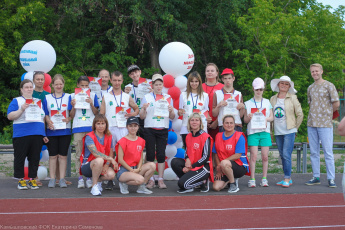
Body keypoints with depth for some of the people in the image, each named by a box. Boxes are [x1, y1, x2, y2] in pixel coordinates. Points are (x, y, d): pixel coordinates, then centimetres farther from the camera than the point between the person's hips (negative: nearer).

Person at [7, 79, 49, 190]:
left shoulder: (38, 101, 20)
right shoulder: (16, 101, 6)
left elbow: (43, 119, 23)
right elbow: (10, 116, -4)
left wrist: (44, 135, 17)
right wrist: (21, 109, -17)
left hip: (37, 135, 4)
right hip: (21, 135, -4)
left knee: (35, 158, 4)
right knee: (20, 158, -1)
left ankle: (32, 179, 11)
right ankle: (21, 180, 7)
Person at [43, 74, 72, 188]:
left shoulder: (68, 97, 7)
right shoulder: (47, 98, 9)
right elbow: (45, 114, 8)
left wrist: (69, 119, -15)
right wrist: (48, 121, -11)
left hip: (65, 130, -1)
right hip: (51, 130, 1)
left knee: (63, 155, 0)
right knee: (52, 155, 2)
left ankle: (62, 179, 6)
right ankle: (52, 179, 8)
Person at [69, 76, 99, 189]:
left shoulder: (93, 95, 9)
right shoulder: (73, 96, 10)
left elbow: (96, 113, 6)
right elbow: (71, 116, 10)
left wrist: (91, 104, -9)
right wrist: (73, 106, -7)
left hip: (91, 128, 0)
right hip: (77, 128, 0)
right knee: (79, 154, -1)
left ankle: (89, 178, 4)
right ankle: (80, 178, 3)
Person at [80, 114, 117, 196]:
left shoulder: (108, 137, 6)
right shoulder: (89, 137, -13)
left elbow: (111, 154, 4)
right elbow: (95, 153, -26)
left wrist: (106, 166, -14)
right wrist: (111, 159, -28)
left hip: (103, 166, 5)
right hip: (87, 166, -5)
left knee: (111, 174, -28)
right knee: (99, 160, -39)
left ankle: (98, 180, 10)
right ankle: (94, 186, -20)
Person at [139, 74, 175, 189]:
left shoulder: (168, 98, 11)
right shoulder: (147, 97, 5)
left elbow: (172, 117, 11)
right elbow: (142, 116, 4)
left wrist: (171, 111, -9)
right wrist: (144, 109, -15)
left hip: (163, 130, 1)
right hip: (149, 129, -1)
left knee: (161, 154, -1)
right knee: (150, 154, -2)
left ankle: (160, 179, 5)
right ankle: (150, 180, 4)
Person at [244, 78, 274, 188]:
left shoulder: (267, 102, 13)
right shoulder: (248, 103, 8)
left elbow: (271, 117, 13)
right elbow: (245, 120, 8)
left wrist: (266, 119, -8)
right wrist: (248, 118, -14)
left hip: (265, 131, 2)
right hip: (253, 132, -2)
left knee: (265, 156, -1)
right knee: (253, 156, -9)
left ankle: (264, 179, 8)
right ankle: (252, 179, -5)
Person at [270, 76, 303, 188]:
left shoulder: (292, 98, -2)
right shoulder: (273, 99, 9)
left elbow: (300, 114, 2)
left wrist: (295, 127, 5)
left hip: (289, 132, -4)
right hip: (278, 132, 5)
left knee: (286, 154, -12)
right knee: (282, 156, 7)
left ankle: (287, 179, -7)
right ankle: (288, 179, 14)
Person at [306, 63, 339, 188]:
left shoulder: (329, 86, -3)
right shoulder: (310, 88, 15)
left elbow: (336, 104, -6)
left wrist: (327, 113, 6)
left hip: (325, 124, -6)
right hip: (311, 124, 6)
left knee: (328, 152, -5)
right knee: (313, 152, 7)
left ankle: (331, 178, -1)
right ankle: (316, 177, 14)